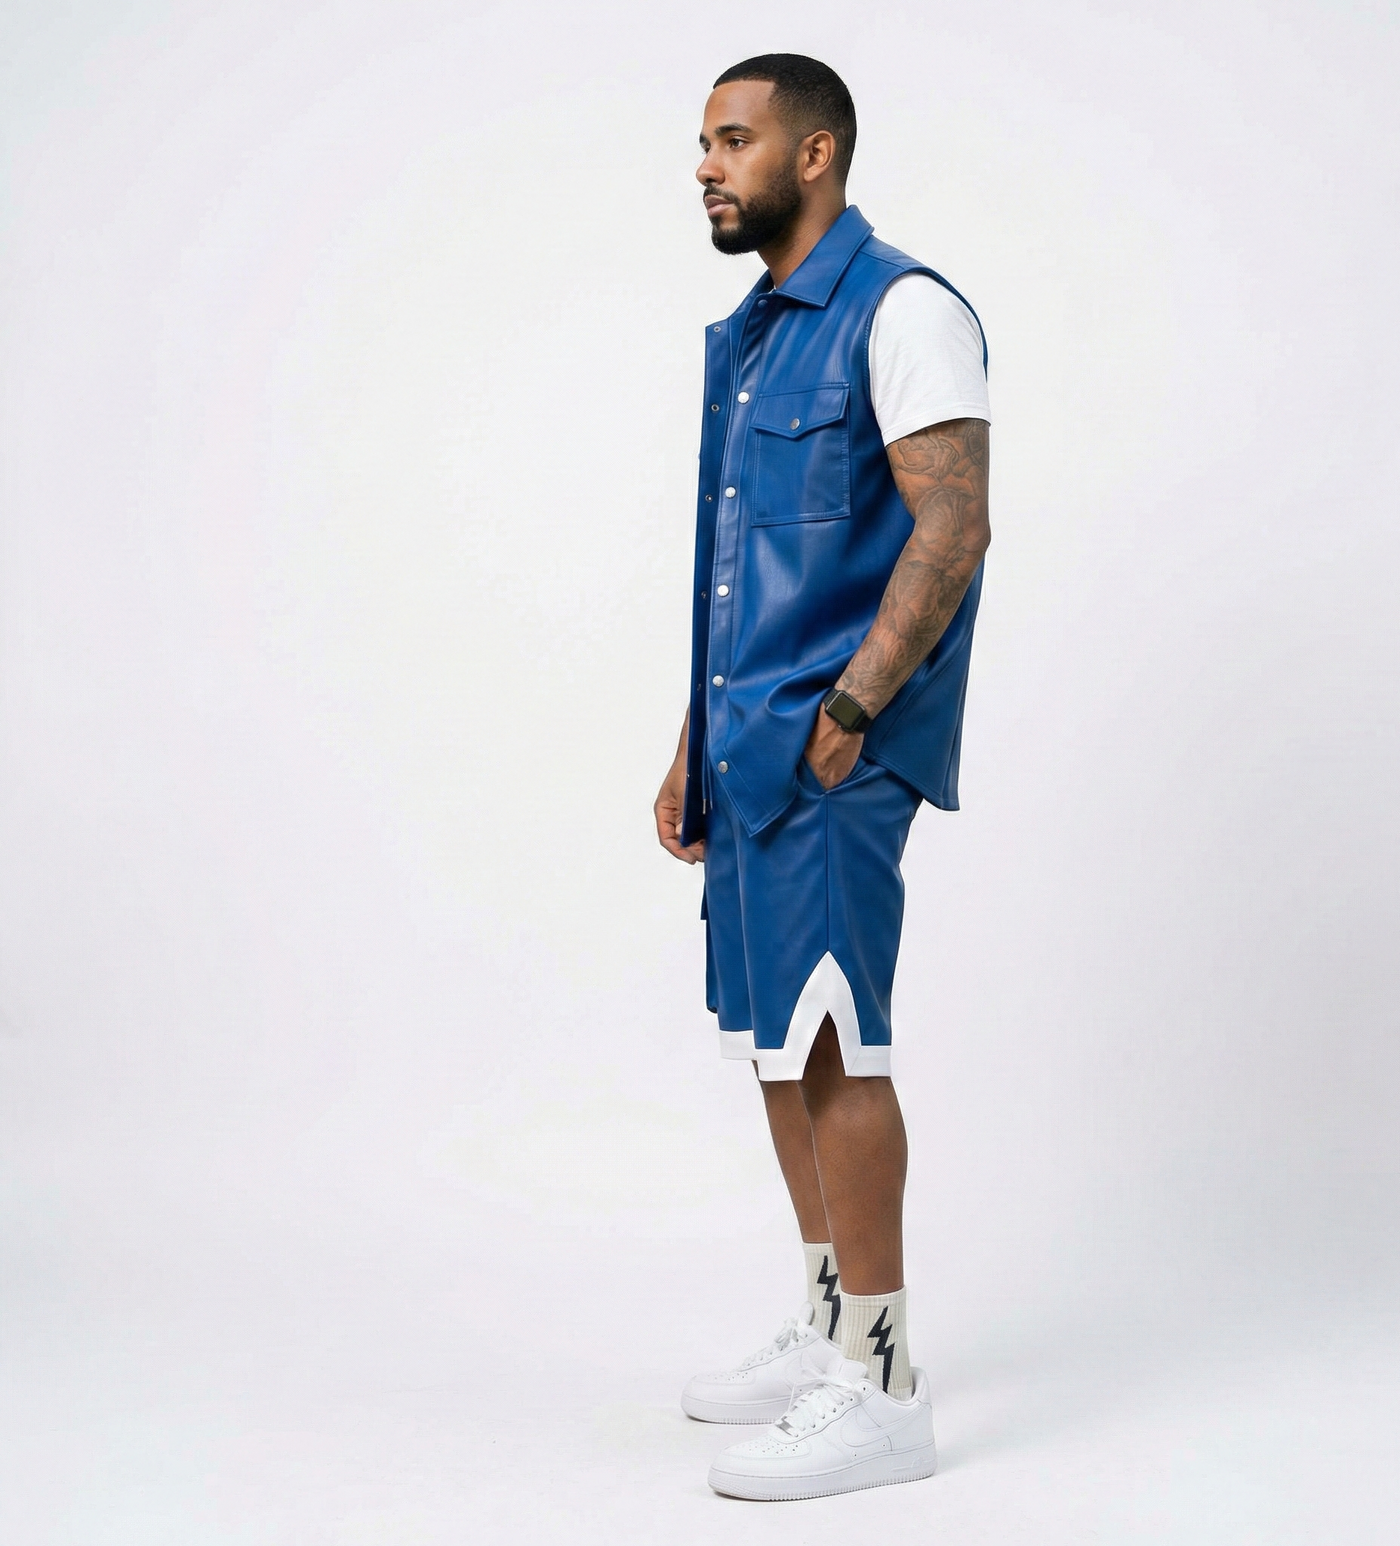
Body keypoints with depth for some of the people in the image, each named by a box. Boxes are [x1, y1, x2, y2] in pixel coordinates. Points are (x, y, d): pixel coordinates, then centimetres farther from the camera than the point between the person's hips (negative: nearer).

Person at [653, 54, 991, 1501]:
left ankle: (880, 1390, 1)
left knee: (830, 1043, -8)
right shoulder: (748, 336, 19)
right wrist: (692, 751, 19)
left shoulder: (901, 309, -8)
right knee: (778, 1042, 13)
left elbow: (953, 528, -16)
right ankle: (828, 1330, 26)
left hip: (832, 752, -9)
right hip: (750, 751, 9)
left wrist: (849, 708, -21)